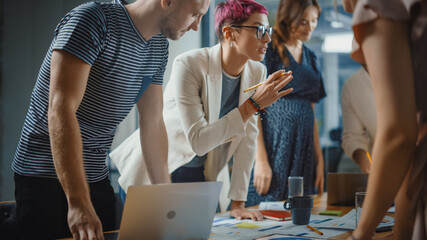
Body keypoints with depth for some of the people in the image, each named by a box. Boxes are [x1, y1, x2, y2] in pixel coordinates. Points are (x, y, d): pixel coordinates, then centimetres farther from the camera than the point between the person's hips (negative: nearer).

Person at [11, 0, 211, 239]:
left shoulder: (159, 47, 5)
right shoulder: (92, 21, -19)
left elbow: (154, 123, 9)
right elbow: (60, 109, -28)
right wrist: (78, 201, -35)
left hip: (98, 177, 7)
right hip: (45, 178, -7)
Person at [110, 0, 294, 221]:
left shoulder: (257, 73, -7)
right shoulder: (189, 65, -25)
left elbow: (247, 139, -5)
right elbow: (198, 141, -31)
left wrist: (238, 204, -7)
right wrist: (253, 104, -33)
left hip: (204, 177, 5)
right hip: (156, 171, -5)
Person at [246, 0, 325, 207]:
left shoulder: (311, 59, 17)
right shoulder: (269, 52, -4)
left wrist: (319, 159, 13)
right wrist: (261, 159, -16)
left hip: (303, 150, 7)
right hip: (273, 143, -6)